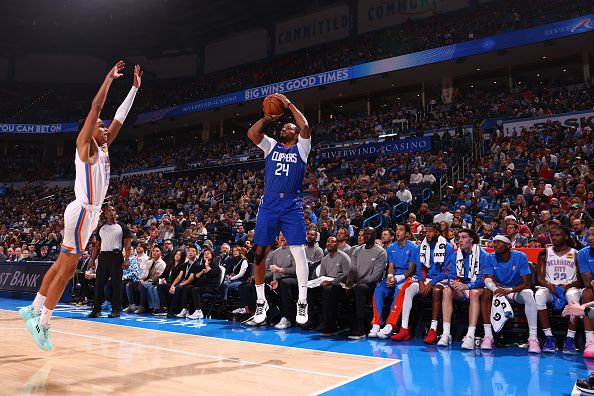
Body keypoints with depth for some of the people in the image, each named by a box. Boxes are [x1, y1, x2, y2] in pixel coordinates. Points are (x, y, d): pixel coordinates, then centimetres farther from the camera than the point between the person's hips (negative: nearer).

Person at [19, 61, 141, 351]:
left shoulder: (102, 147, 16)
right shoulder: (84, 144, -6)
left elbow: (120, 117, 18)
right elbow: (96, 105, -14)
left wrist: (135, 87, 19)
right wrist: (110, 77, -6)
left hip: (91, 212, 9)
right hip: (82, 211, -9)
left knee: (61, 264, 15)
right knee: (67, 269, -4)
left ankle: (34, 310, 27)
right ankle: (42, 323, 5)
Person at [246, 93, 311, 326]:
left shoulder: (301, 148, 10)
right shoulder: (271, 146, 16)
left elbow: (305, 128, -9)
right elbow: (252, 133, 1)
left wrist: (289, 104, -3)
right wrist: (268, 117, 3)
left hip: (292, 206, -2)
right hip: (269, 204, 3)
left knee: (298, 251, -8)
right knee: (260, 252, 1)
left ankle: (302, 302, 3)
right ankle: (261, 301, 14)